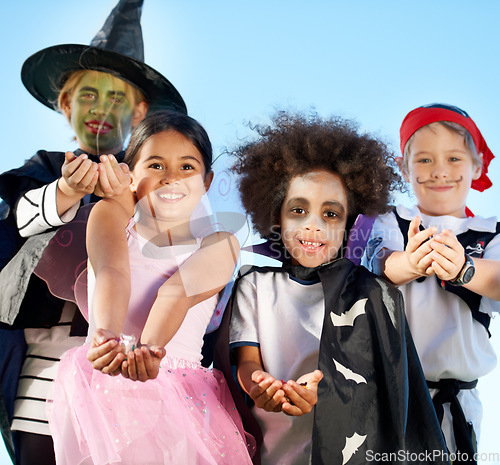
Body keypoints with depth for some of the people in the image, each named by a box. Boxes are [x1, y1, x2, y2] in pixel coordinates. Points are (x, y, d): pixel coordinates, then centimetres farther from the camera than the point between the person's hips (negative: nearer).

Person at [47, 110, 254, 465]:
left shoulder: (220, 247, 7)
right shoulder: (109, 214, 8)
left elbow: (177, 292, -13)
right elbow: (112, 274, -12)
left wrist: (149, 349, -32)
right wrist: (108, 336, -32)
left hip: (180, 400, 1)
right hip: (101, 392, 0)